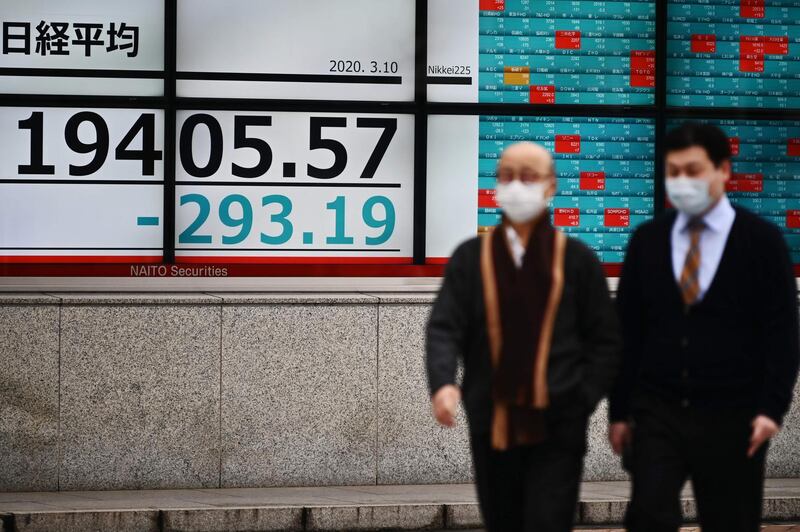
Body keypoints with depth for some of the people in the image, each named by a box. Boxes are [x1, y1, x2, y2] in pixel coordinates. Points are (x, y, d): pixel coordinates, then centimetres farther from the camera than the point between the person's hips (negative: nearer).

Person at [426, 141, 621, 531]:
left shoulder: (576, 259, 1)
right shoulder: (470, 257, 4)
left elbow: (605, 340, 4)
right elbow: (445, 328, -5)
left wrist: (583, 400, -8)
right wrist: (442, 383, -24)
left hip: (557, 428, -2)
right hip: (492, 426, 2)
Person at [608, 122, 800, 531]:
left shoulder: (762, 240, -2)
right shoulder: (646, 240, 6)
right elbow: (627, 330, 8)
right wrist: (619, 410, 6)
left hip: (730, 417, -2)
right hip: (657, 411, 2)